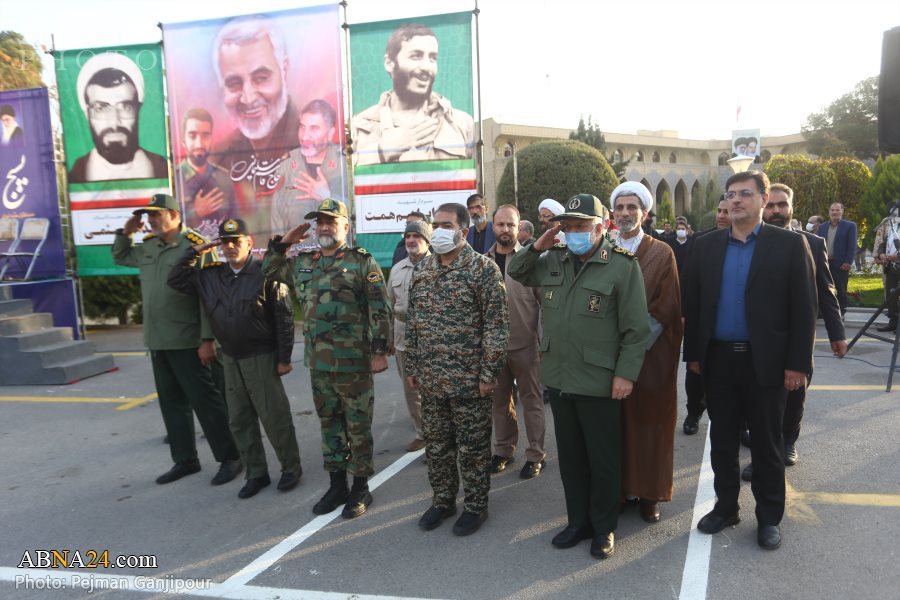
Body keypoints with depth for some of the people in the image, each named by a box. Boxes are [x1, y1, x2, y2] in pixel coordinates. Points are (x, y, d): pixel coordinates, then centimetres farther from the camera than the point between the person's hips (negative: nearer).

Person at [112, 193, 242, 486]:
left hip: (188, 343, -8)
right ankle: (185, 460, 26)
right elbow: (120, 257, 32)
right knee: (172, 403, 14)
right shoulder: (148, 247, 11)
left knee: (205, 402, -2)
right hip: (158, 342, 8)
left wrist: (207, 339, -20)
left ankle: (230, 458, 8)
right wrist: (126, 232, 13)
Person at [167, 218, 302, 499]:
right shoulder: (210, 275, 4)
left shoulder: (265, 274, -12)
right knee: (239, 421, 11)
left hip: (262, 358, -6)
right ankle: (256, 473, 24)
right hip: (230, 359, 6)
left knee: (275, 417, 1)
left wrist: (284, 358, -11)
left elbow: (284, 318, -11)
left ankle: (291, 467, 19)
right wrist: (194, 252, -2)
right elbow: (176, 281, 7)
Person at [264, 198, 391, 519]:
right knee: (329, 424, 16)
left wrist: (380, 351, -14)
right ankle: (337, 485, 30)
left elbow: (380, 309, -9)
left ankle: (360, 488, 20)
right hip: (317, 362, 6)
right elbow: (269, 269, 23)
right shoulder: (303, 262, 10)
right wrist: (283, 242, 8)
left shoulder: (362, 261, -6)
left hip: (353, 361, -5)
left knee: (358, 426, 6)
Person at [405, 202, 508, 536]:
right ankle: (442, 501, 34)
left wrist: (490, 372, -15)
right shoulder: (422, 271, 8)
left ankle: (475, 506, 25)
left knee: (472, 447, 8)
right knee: (436, 444, 16)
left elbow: (496, 324, -12)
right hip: (430, 380, 6)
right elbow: (413, 323, 13)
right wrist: (412, 367, 11)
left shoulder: (483, 268, -9)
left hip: (469, 379, -5)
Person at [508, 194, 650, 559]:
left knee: (603, 459, 10)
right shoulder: (552, 260, 6)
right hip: (558, 378, 5)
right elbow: (515, 272, 19)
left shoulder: (623, 265, -9)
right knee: (570, 456, 17)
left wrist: (626, 373, -14)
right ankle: (578, 521, 34)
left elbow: (636, 328, -10)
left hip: (599, 382, -5)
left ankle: (604, 527, 29)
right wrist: (537, 247, 1)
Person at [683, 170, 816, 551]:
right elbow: (692, 304, 6)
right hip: (718, 360, 3)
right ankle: (725, 506, 30)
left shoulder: (790, 245, -4)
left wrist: (798, 363, -10)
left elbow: (804, 308, -6)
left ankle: (769, 517, 26)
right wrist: (693, 353, 3)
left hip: (766, 362, -2)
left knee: (767, 443, 10)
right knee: (722, 440, 13)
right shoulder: (705, 247, 4)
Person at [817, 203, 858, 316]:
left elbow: (852, 246, -7)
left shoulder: (850, 226, 0)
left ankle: (841, 313, 12)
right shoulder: (823, 227, 13)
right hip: (824, 263, 4)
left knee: (841, 290, 4)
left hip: (840, 264, -4)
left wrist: (848, 262, -15)